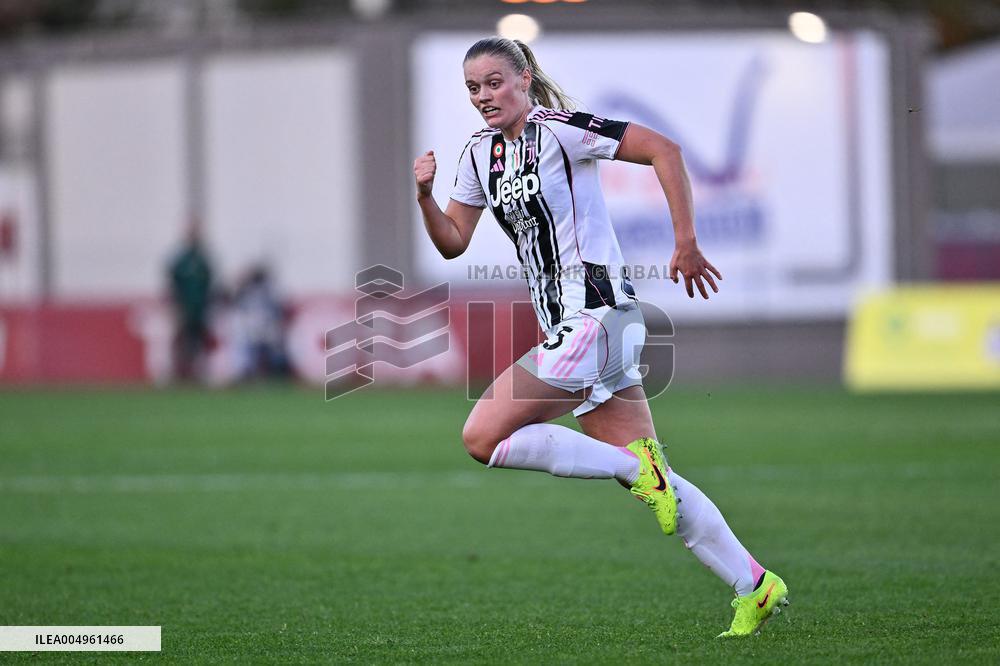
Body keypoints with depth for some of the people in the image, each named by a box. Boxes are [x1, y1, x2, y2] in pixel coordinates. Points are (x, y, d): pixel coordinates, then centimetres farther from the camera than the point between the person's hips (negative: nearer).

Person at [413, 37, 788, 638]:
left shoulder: (557, 128, -9)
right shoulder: (479, 155, 15)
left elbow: (664, 150, -14)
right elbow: (453, 243, 19)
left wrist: (687, 244, -15)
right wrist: (425, 196, 0)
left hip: (597, 313, -9)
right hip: (567, 326, 9)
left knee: (483, 438, -14)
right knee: (651, 480, 6)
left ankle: (636, 468, -10)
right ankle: (754, 587, 8)